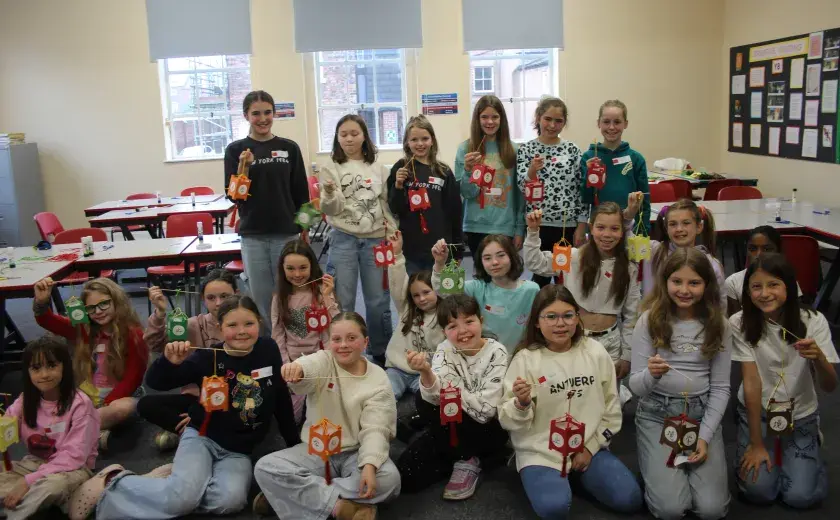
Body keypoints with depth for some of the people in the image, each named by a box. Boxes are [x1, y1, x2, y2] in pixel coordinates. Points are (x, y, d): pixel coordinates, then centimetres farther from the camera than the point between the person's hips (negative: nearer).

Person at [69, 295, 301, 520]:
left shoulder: (269, 350, -3)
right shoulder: (208, 357, -10)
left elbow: (281, 399, 8)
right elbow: (156, 383, -7)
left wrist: (295, 444, 13)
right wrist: (169, 362, -29)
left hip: (238, 450, 2)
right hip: (202, 437, -2)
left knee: (230, 500, -28)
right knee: (183, 496, -30)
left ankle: (173, 477, -3)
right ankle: (112, 482, -5)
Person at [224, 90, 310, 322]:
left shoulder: (289, 148, 3)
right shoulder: (235, 150, 1)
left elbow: (301, 193, 6)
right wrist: (243, 168, -17)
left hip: (286, 233, 1)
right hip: (253, 236, 0)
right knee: (261, 299, 7)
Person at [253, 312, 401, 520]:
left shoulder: (378, 379, -5)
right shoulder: (323, 361, -4)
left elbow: (375, 429, -12)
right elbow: (308, 367, -29)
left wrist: (369, 465, -31)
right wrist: (296, 369, -55)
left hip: (356, 453, -1)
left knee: (388, 478, -31)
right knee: (265, 468, -22)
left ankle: (300, 495, -21)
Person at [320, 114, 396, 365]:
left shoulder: (378, 168, 6)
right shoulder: (331, 169, 1)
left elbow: (388, 204, 8)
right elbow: (331, 210, -6)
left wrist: (392, 235, 1)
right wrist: (329, 195, -27)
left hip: (375, 239, 2)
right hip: (343, 240, -1)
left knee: (378, 301, 9)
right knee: (342, 302, 2)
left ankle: (381, 353, 24)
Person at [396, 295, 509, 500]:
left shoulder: (496, 352, -16)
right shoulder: (445, 350, -8)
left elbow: (484, 410, -22)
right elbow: (434, 396, -25)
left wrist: (450, 389, -17)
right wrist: (426, 372, -45)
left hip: (488, 430, -3)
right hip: (452, 429, 3)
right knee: (407, 476, -18)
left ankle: (466, 461, -7)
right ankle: (467, 458, 1)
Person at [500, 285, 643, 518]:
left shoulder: (595, 352, -2)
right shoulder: (526, 359, -11)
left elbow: (611, 408, 7)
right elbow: (507, 422, -9)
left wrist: (590, 447, -1)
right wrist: (521, 403, -30)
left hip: (589, 446, 4)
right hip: (541, 451, -3)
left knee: (629, 499, -12)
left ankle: (577, 473, 13)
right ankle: (551, 478, 7)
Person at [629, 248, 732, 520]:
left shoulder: (718, 324, -3)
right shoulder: (650, 320, -9)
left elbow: (720, 388, 2)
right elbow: (635, 386, -9)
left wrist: (705, 436, -9)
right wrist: (652, 374, -33)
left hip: (702, 413, 2)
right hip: (657, 413, -2)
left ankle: (693, 459, 19)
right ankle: (654, 465, 16)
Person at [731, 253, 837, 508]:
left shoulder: (813, 321, -15)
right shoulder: (740, 323, -18)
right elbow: (752, 382, -18)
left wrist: (818, 357, -40)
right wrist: (756, 444, -16)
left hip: (800, 414, 1)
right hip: (756, 411, -1)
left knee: (800, 496, -12)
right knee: (758, 490, -16)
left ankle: (809, 451, 20)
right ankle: (751, 451, 17)